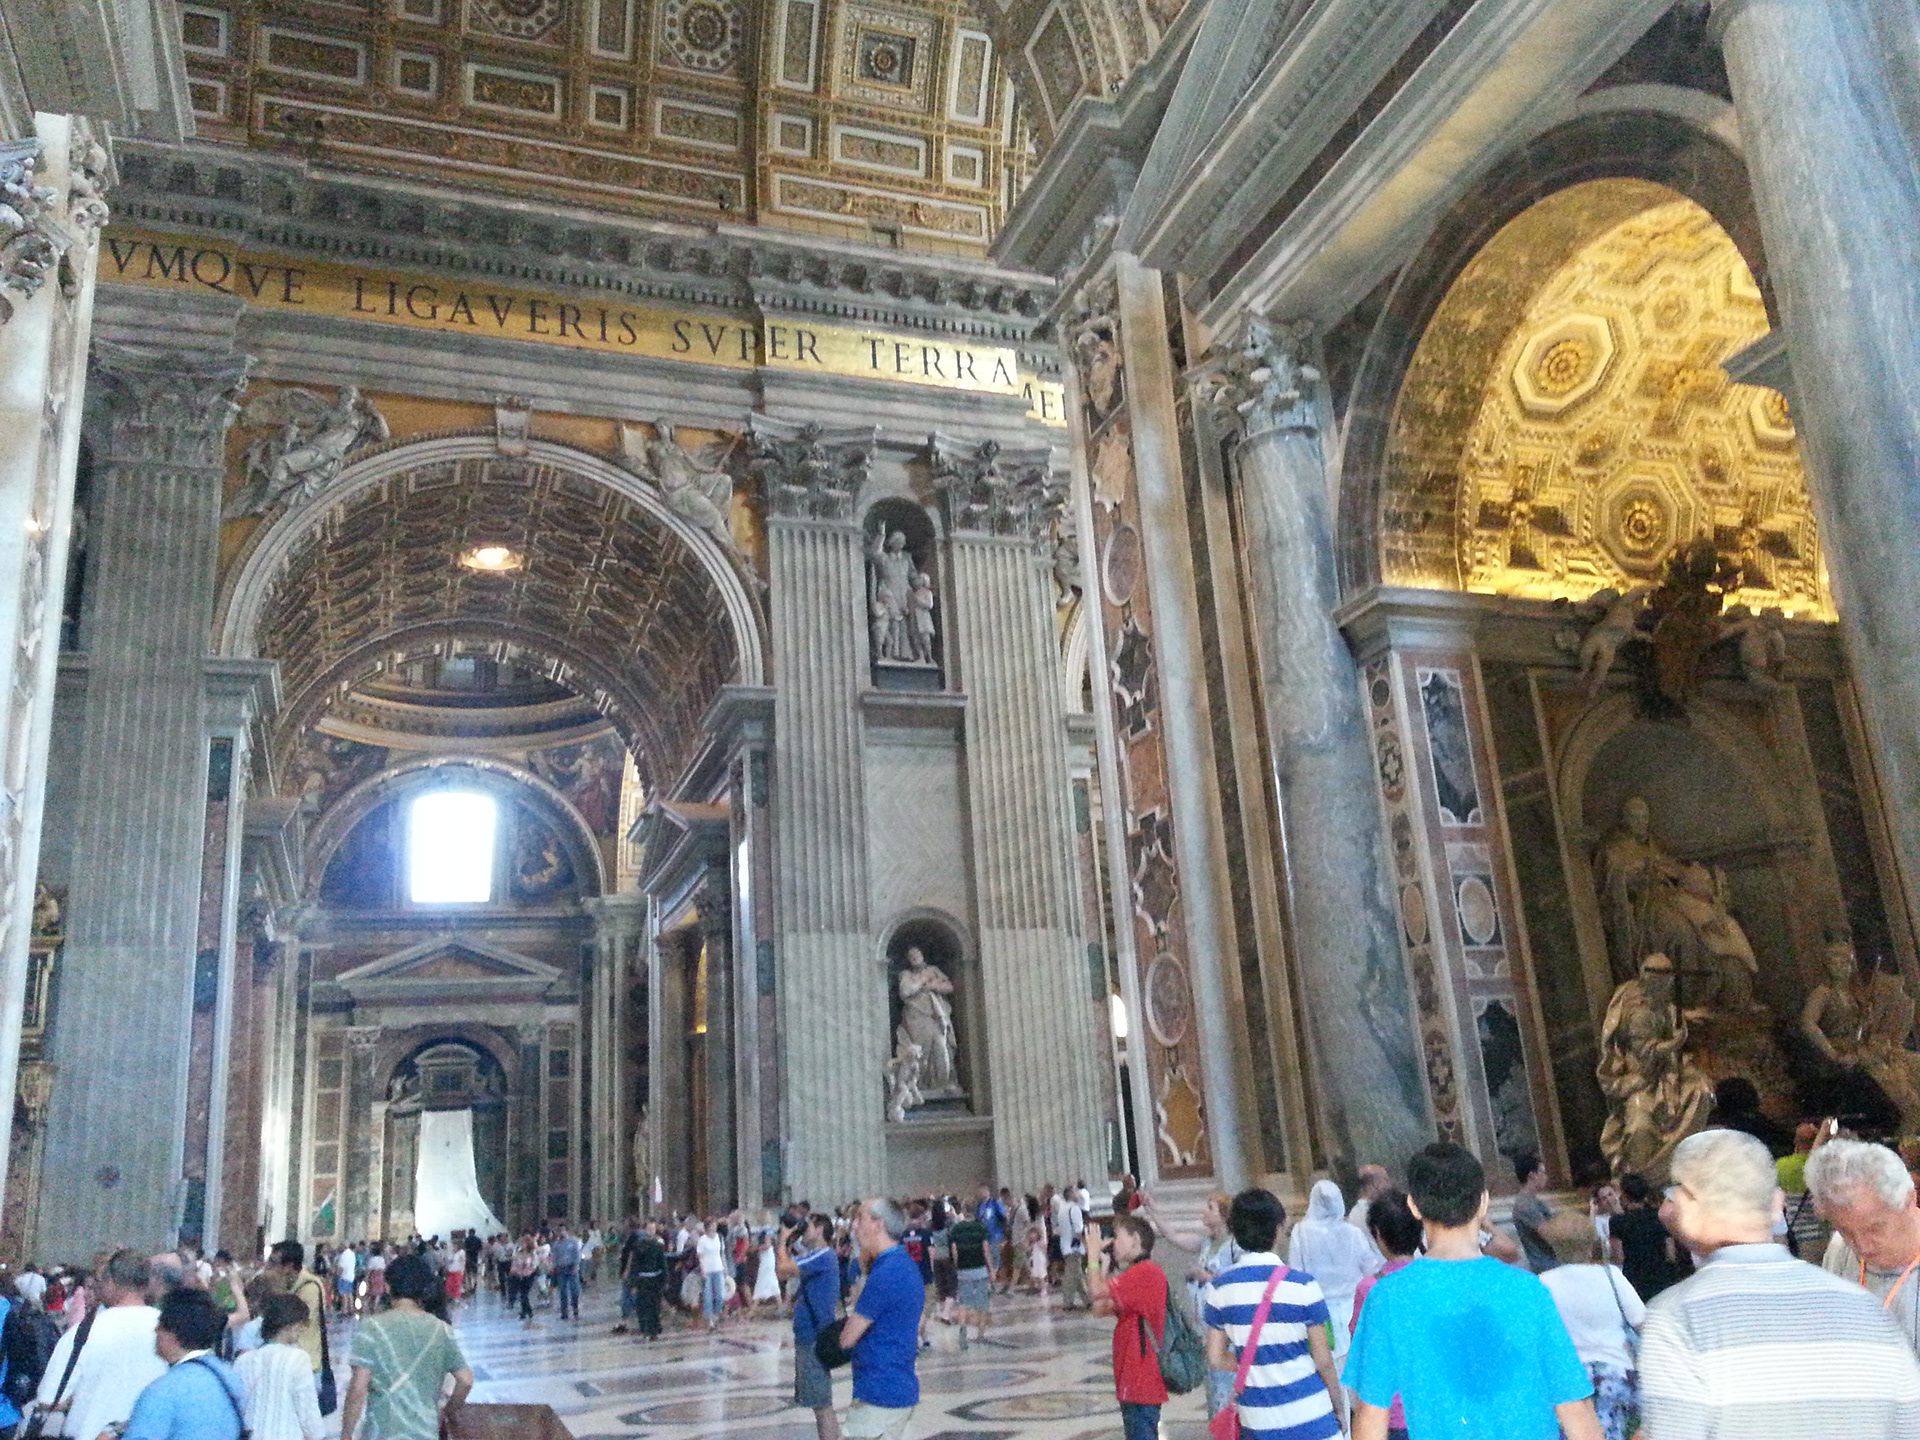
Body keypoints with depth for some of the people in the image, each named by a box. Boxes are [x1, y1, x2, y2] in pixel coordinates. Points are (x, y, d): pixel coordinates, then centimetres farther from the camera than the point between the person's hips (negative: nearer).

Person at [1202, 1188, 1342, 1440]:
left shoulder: (1219, 1288, -3)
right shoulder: (1302, 1285, -12)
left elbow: (1215, 1359, 1)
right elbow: (1322, 1360, -6)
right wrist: (1338, 1406, 9)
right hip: (1308, 1419, -3)